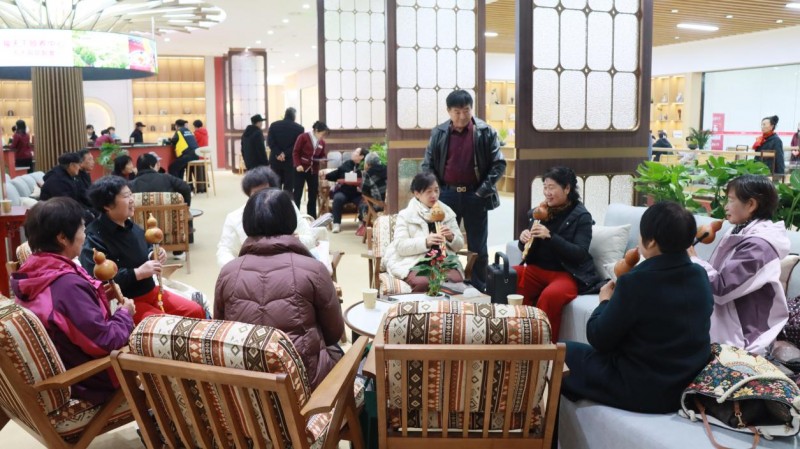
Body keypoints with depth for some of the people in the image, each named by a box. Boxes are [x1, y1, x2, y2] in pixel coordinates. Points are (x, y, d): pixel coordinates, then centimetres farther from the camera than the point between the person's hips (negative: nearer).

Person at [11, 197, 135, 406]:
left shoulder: (33, 274, -3)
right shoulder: (68, 284, -31)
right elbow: (106, 341, -28)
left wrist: (97, 296, 3)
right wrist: (125, 314, -12)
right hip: (92, 379, -9)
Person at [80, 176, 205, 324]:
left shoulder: (132, 227, 6)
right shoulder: (94, 238, -19)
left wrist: (155, 255, 0)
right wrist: (137, 273, -28)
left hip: (151, 291, 8)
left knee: (196, 311, 2)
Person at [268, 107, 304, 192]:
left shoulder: (273, 125, 5)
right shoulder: (299, 128, -2)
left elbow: (270, 141, -4)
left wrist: (278, 154, -11)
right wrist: (285, 154, -13)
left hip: (276, 160, 2)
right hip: (290, 161, -2)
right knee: (288, 187, 2)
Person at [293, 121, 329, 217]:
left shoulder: (322, 142, 6)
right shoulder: (303, 137, -10)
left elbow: (323, 155, 13)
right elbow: (295, 152, -10)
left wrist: (323, 159, -10)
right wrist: (298, 165, -21)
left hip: (313, 170, 5)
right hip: (301, 169, -5)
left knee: (313, 195, 7)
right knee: (297, 194, -1)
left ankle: (312, 218, 15)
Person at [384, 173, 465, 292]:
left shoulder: (447, 213, 14)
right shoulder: (406, 215, 3)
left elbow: (459, 245, 14)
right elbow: (400, 246, -8)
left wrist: (451, 237, -9)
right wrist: (426, 241, -22)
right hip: (413, 263, -3)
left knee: (457, 280, -28)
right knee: (422, 282, -34)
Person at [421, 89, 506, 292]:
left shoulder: (485, 132, -4)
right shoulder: (439, 133, 0)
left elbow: (498, 164, -4)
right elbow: (427, 165, 5)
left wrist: (484, 190, -11)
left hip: (475, 196, -1)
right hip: (447, 195, 1)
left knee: (478, 247, 8)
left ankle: (480, 290, 19)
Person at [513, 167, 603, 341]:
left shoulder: (581, 216, -5)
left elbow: (580, 254, -16)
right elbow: (527, 249, 14)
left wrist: (550, 236, -26)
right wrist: (524, 240, -11)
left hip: (568, 273, -5)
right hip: (537, 269, 6)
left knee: (550, 296, -36)